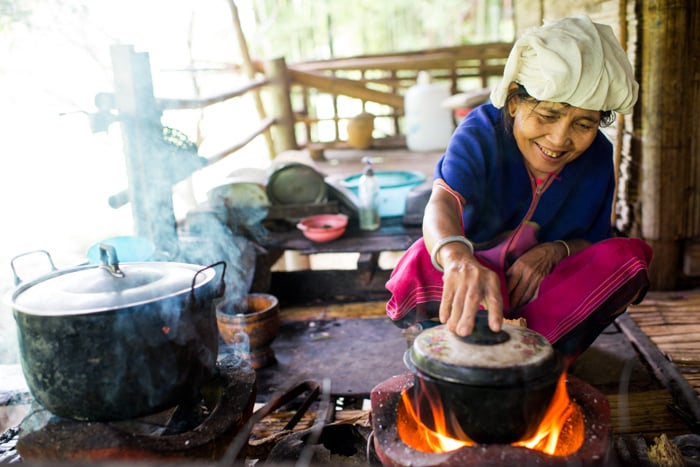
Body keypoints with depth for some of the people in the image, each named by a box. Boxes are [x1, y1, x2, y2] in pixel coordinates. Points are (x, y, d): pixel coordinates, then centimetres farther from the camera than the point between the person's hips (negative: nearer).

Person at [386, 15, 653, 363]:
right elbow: (443, 202, -40)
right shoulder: (482, 131, -21)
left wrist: (556, 251, -22)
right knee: (422, 262, -34)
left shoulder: (597, 156, -8)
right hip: (476, 270, -3)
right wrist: (459, 259, -64)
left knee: (628, 256, -21)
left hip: (544, 284, 4)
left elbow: (592, 242, 3)